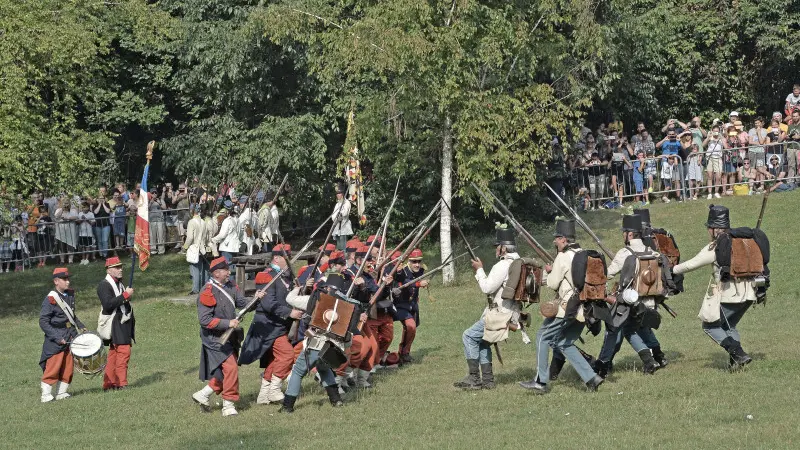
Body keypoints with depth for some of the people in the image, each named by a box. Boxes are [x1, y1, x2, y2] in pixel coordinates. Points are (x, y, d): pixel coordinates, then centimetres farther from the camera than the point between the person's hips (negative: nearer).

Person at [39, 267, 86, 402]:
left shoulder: (70, 294, 8)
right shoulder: (50, 299, -15)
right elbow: (43, 322, -16)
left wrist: (81, 326, 10)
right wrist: (57, 338, -19)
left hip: (71, 336, 7)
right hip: (56, 340, -7)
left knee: (68, 367, 8)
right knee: (53, 367, -6)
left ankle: (61, 392, 17)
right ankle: (46, 395, 2)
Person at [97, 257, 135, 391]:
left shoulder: (119, 283, 18)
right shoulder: (104, 285, -12)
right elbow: (108, 304, -24)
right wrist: (125, 295, -24)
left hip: (123, 323, 10)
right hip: (115, 323, -10)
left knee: (114, 353, 11)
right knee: (123, 351, -14)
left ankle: (109, 383, 15)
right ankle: (121, 383, -12)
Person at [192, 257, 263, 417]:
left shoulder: (231, 287, 7)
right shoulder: (208, 293, -18)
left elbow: (242, 303, 6)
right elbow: (205, 320, -21)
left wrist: (255, 299, -15)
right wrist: (227, 323, -26)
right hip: (215, 339, -9)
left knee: (226, 371, 14)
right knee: (231, 368, -14)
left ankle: (203, 395, 28)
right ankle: (228, 405, -4)